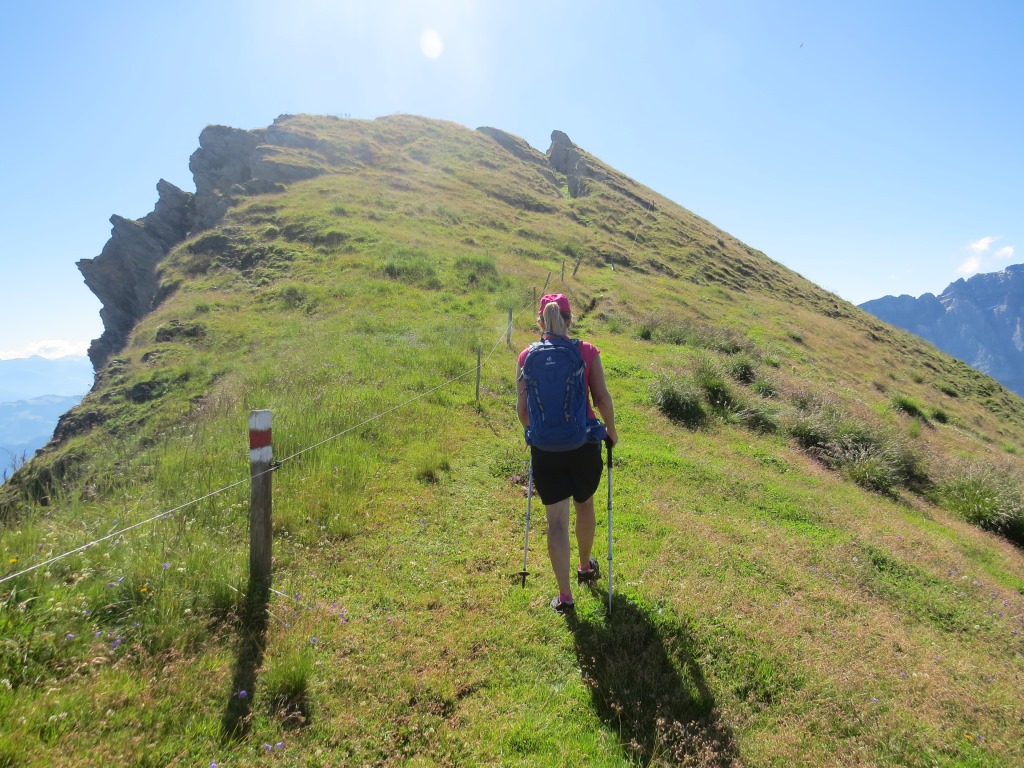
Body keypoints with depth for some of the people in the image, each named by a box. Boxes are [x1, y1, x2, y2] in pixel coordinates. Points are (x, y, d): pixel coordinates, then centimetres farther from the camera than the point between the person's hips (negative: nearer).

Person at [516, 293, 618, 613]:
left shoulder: (527, 356, -3)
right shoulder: (587, 351, -6)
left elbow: (521, 407, -2)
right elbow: (602, 398, -7)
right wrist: (611, 431, 9)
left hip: (545, 447, 0)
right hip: (584, 443, 0)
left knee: (557, 519, 7)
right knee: (584, 505, 24)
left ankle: (565, 596, 11)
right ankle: (585, 567, 45)